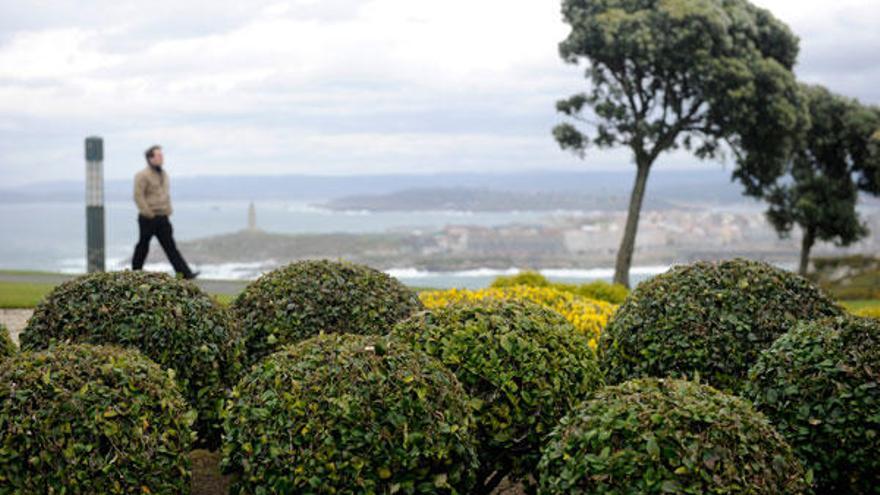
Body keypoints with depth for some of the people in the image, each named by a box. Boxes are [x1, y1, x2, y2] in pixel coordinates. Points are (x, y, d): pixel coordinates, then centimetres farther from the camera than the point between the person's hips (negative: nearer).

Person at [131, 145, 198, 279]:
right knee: (143, 246, 5)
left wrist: (168, 211, 15)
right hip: (148, 218, -6)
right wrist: (149, 213, -17)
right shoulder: (143, 176, -10)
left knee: (171, 247, 0)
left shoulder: (163, 174, 14)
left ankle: (185, 273, -8)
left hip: (162, 218, 7)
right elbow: (138, 196, -15)